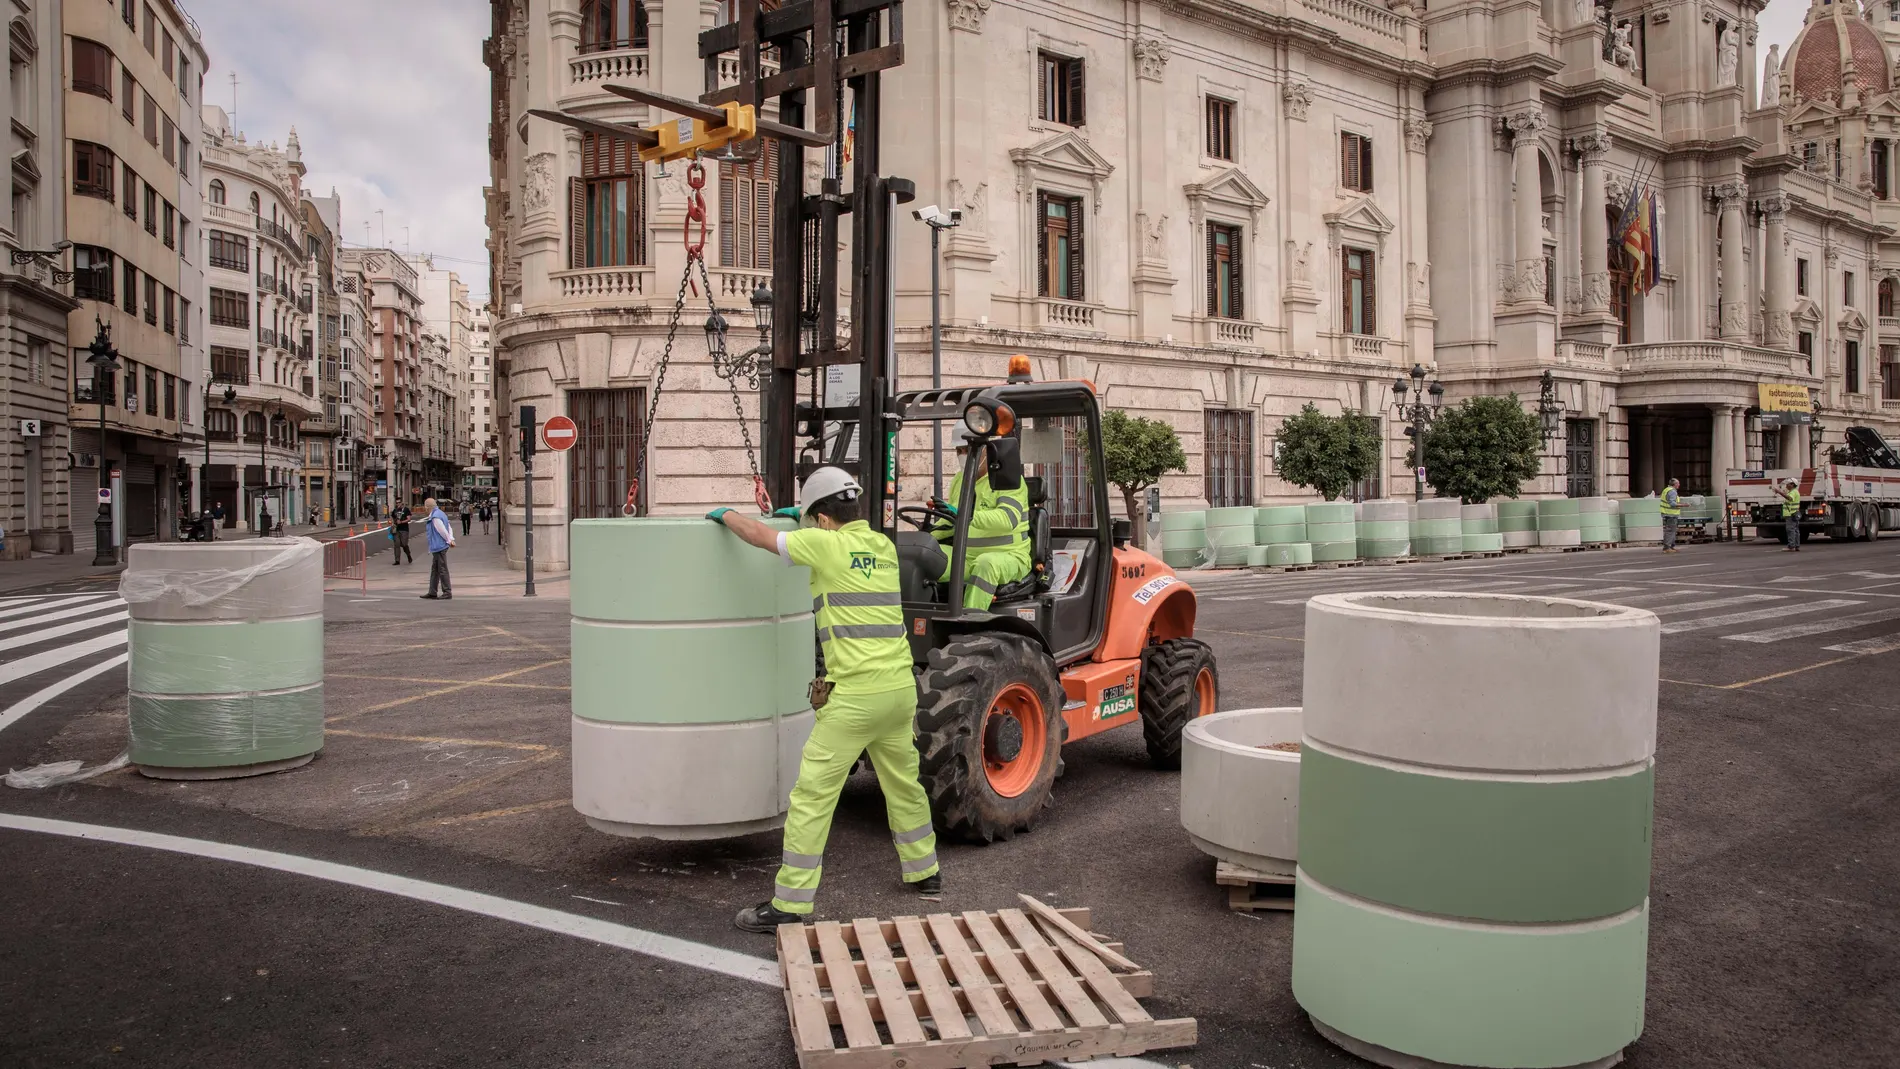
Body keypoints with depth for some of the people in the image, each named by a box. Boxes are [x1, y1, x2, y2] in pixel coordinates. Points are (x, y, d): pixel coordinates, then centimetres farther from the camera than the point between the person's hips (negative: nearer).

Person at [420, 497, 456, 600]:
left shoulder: (435, 517, -18)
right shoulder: (441, 514, 15)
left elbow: (443, 531, -18)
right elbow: (450, 528, 14)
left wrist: (449, 540, -4)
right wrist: (451, 539, 2)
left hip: (439, 547, -11)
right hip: (437, 547, 11)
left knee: (442, 570, -5)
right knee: (434, 569, 15)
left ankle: (446, 593, -1)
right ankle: (432, 592, 21)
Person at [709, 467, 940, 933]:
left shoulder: (827, 544, -7)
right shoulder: (883, 545, 12)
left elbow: (757, 534, 0)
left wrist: (725, 514, 19)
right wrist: (807, 514, 42)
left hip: (854, 695, -7)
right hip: (901, 688, 7)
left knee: (812, 795, -1)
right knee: (904, 784, 24)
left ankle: (790, 904, 2)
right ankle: (924, 872, 40)